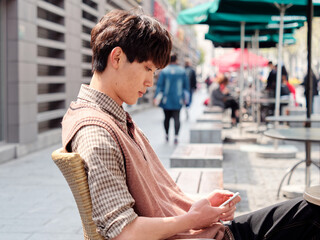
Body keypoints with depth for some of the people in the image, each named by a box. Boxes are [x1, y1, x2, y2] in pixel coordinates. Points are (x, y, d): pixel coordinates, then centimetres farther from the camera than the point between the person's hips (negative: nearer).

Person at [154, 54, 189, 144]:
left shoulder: (164, 71, -3)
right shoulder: (182, 71, 3)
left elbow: (159, 85, -5)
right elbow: (186, 85, 8)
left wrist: (156, 96, 0)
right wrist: (184, 97, 17)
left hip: (166, 99, 0)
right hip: (178, 100, 0)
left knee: (167, 117, 12)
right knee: (177, 118, -1)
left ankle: (167, 135, 23)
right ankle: (176, 137, -12)